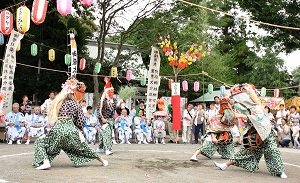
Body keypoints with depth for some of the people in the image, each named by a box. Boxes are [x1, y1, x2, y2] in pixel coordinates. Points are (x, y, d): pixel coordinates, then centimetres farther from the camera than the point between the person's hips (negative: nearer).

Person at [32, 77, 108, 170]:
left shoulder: (57, 101, 14)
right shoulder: (75, 105, 5)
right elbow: (81, 121, 4)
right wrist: (79, 131, 24)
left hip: (57, 130, 0)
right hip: (71, 132, 0)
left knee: (40, 142, 18)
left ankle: (45, 162, -5)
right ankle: (102, 160, 33)